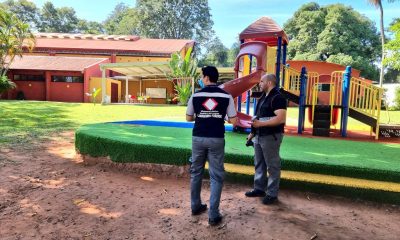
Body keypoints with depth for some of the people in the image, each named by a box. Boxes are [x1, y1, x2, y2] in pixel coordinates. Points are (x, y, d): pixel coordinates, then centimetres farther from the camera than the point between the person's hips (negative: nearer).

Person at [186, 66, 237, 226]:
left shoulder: (196, 95, 0)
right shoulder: (226, 96, -3)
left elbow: (189, 118, 8)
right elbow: (233, 121, -3)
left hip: (198, 138, 2)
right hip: (216, 139, -1)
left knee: (196, 172, 18)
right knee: (216, 176, 6)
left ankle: (196, 206, 30)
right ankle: (213, 215, 6)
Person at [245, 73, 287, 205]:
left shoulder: (277, 98, -15)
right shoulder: (263, 97, 15)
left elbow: (281, 118, -25)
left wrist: (261, 123, -25)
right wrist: (252, 132, 17)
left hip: (271, 137, -9)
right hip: (259, 136, 9)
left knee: (272, 166, 1)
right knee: (259, 164, 16)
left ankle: (272, 194, 11)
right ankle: (259, 189, 28)